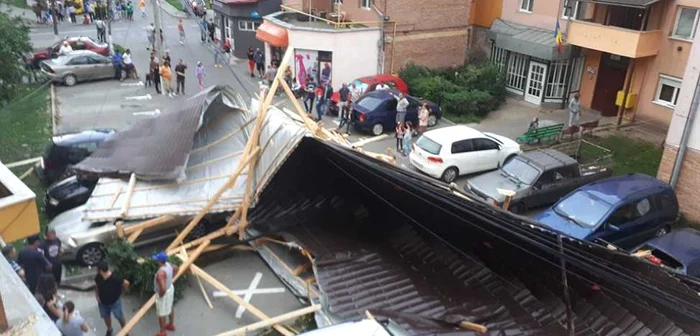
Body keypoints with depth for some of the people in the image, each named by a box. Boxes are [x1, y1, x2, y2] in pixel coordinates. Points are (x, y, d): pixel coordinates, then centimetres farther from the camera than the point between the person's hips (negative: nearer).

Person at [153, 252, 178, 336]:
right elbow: (176, 268, 11)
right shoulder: (168, 264, -12)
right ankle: (171, 325, 50)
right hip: (170, 289, 9)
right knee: (170, 308, 29)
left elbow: (163, 289, -41)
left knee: (161, 314, 12)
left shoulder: (160, 273, -38)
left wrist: (160, 295, -21)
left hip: (164, 293, -9)